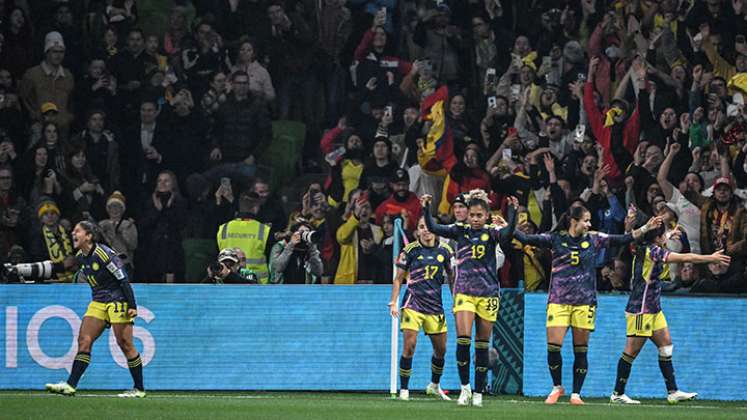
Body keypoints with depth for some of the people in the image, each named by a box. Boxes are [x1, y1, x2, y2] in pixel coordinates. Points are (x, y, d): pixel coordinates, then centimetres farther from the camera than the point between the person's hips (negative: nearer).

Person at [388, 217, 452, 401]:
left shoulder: (445, 251, 4)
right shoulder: (410, 250, -3)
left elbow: (452, 277, 13)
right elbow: (398, 279, 2)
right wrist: (393, 302, -5)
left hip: (435, 307, 3)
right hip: (413, 304, -3)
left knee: (440, 350, 10)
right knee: (409, 347, -12)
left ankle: (435, 386, 33)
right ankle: (404, 390, -3)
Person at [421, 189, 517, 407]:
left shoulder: (491, 233, -1)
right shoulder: (460, 231, 4)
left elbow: (507, 232, -22)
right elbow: (433, 228, -6)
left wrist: (513, 212, -36)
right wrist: (426, 209, -20)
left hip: (488, 293, 0)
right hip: (464, 291, 0)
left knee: (482, 346, 4)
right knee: (463, 339, -15)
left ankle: (478, 393, 12)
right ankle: (465, 387, -2)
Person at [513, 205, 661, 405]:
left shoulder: (594, 239, 7)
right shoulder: (556, 238, 2)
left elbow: (622, 239, 7)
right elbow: (528, 239, -3)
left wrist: (645, 229, 1)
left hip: (584, 302, 1)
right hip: (558, 300, -1)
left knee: (581, 350, 2)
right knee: (553, 346, -9)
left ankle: (576, 393, 11)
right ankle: (557, 387, 12)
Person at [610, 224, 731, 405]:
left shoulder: (649, 250, 11)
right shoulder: (651, 251, -17)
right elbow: (685, 258, -16)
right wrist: (711, 258, -9)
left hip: (653, 309, 10)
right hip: (641, 310, -10)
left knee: (666, 346, 7)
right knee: (632, 351, -4)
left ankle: (673, 392, 8)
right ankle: (617, 394, 1)